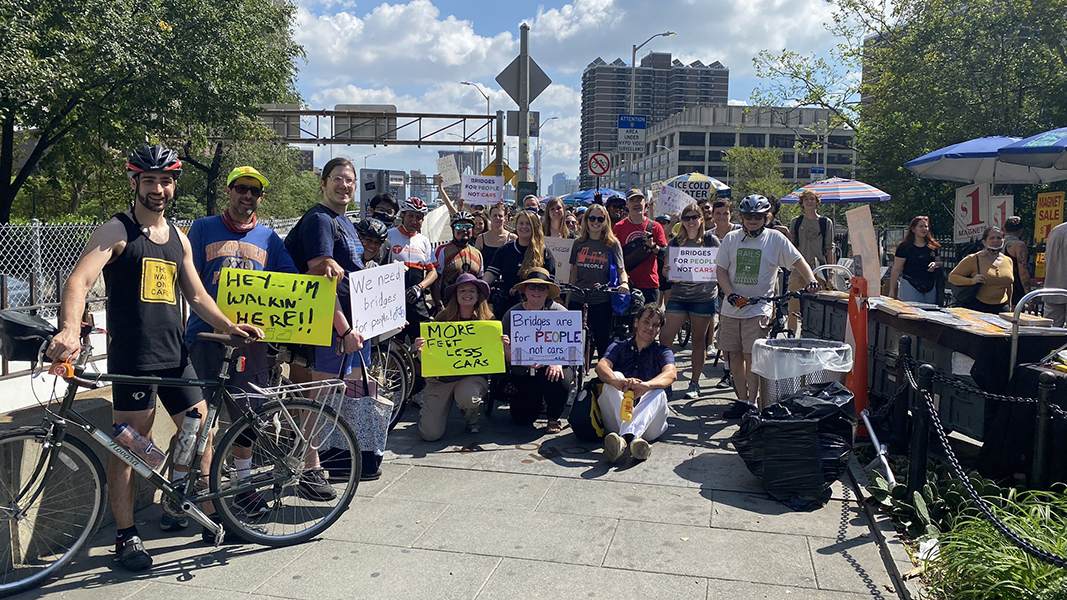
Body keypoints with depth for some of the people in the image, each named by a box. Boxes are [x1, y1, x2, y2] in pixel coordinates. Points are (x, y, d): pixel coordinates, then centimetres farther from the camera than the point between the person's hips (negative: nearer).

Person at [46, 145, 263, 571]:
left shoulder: (178, 239, 15)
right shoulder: (116, 232, -5)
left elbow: (196, 296, 20)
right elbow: (79, 281, -19)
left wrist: (229, 325, 5)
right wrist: (70, 329, -36)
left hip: (174, 355, 6)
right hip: (131, 358, -6)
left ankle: (211, 517, 24)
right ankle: (126, 535, 14)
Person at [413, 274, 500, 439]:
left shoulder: (488, 320, 0)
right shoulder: (442, 318, -1)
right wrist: (420, 349, -21)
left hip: (473, 376, 0)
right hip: (440, 377, 0)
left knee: (466, 397, -38)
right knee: (430, 434, -13)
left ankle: (471, 419, 2)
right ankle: (428, 409, 26)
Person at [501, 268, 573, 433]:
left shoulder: (558, 312, -3)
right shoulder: (512, 314, 1)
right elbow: (507, 351, -5)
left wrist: (558, 361, -25)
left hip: (551, 368, -1)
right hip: (524, 373, 1)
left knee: (559, 381, -36)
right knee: (522, 418, -12)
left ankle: (554, 417, -2)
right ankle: (537, 399, 28)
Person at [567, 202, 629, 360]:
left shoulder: (613, 244, 2)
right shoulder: (579, 243, 9)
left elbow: (621, 270, 2)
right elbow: (574, 273, 13)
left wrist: (624, 283, -20)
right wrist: (567, 299, 11)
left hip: (602, 301, -3)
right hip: (578, 300, 3)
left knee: (603, 342, 3)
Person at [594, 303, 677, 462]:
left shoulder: (662, 352, 14)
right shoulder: (619, 347, 16)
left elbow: (671, 373, -11)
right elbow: (601, 366, -8)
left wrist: (646, 385, -36)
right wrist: (617, 381, -34)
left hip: (649, 422, -1)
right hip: (616, 422, 1)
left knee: (658, 392, -29)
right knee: (615, 377, -23)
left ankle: (625, 438, -58)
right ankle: (633, 439, -48)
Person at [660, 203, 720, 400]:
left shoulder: (711, 240, 2)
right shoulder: (676, 242, 9)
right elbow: (668, 270, 12)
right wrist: (666, 272, -10)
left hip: (704, 296, -2)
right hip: (679, 295, 2)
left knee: (699, 340, 5)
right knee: (665, 337, -6)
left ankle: (695, 383, 16)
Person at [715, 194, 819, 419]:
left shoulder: (775, 238, 1)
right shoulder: (732, 238, 8)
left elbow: (797, 260, 0)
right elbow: (720, 269, 6)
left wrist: (811, 279, -18)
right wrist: (730, 294, -9)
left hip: (759, 309, -4)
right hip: (732, 307, 4)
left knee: (751, 357, -7)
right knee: (735, 355, 7)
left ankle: (751, 403, 2)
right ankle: (741, 399, 18)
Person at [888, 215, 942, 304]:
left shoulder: (932, 246, 11)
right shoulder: (904, 247, -4)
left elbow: (940, 262, 23)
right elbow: (896, 270, -5)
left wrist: (935, 264, -4)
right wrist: (892, 291, -8)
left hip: (930, 287, 5)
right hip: (910, 286, -5)